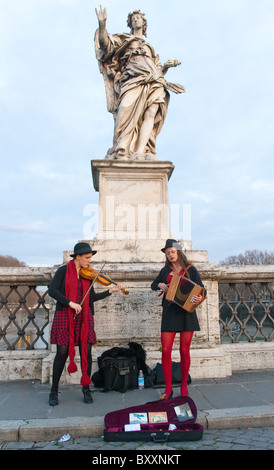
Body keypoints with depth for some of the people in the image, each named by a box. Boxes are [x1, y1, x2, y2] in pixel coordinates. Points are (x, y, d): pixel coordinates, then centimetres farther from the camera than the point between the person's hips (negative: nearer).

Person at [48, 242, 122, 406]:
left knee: (86, 352, 3)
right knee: (62, 352, 1)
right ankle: (54, 391, 19)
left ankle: (86, 388, 20)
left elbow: (92, 297, 9)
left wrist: (110, 291, -1)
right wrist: (70, 303, -20)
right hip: (65, 316, -3)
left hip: (84, 316, 4)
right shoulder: (64, 271, -2)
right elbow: (52, 291, -11)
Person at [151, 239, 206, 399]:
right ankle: (168, 388, 8)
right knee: (166, 350, -4)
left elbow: (201, 288, -3)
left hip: (187, 312, -2)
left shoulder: (190, 269, 2)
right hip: (170, 313, 2)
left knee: (184, 350, 4)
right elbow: (153, 284, 22)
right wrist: (160, 285, 0)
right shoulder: (166, 270, 10)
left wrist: (200, 298, -25)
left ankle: (184, 386, 20)